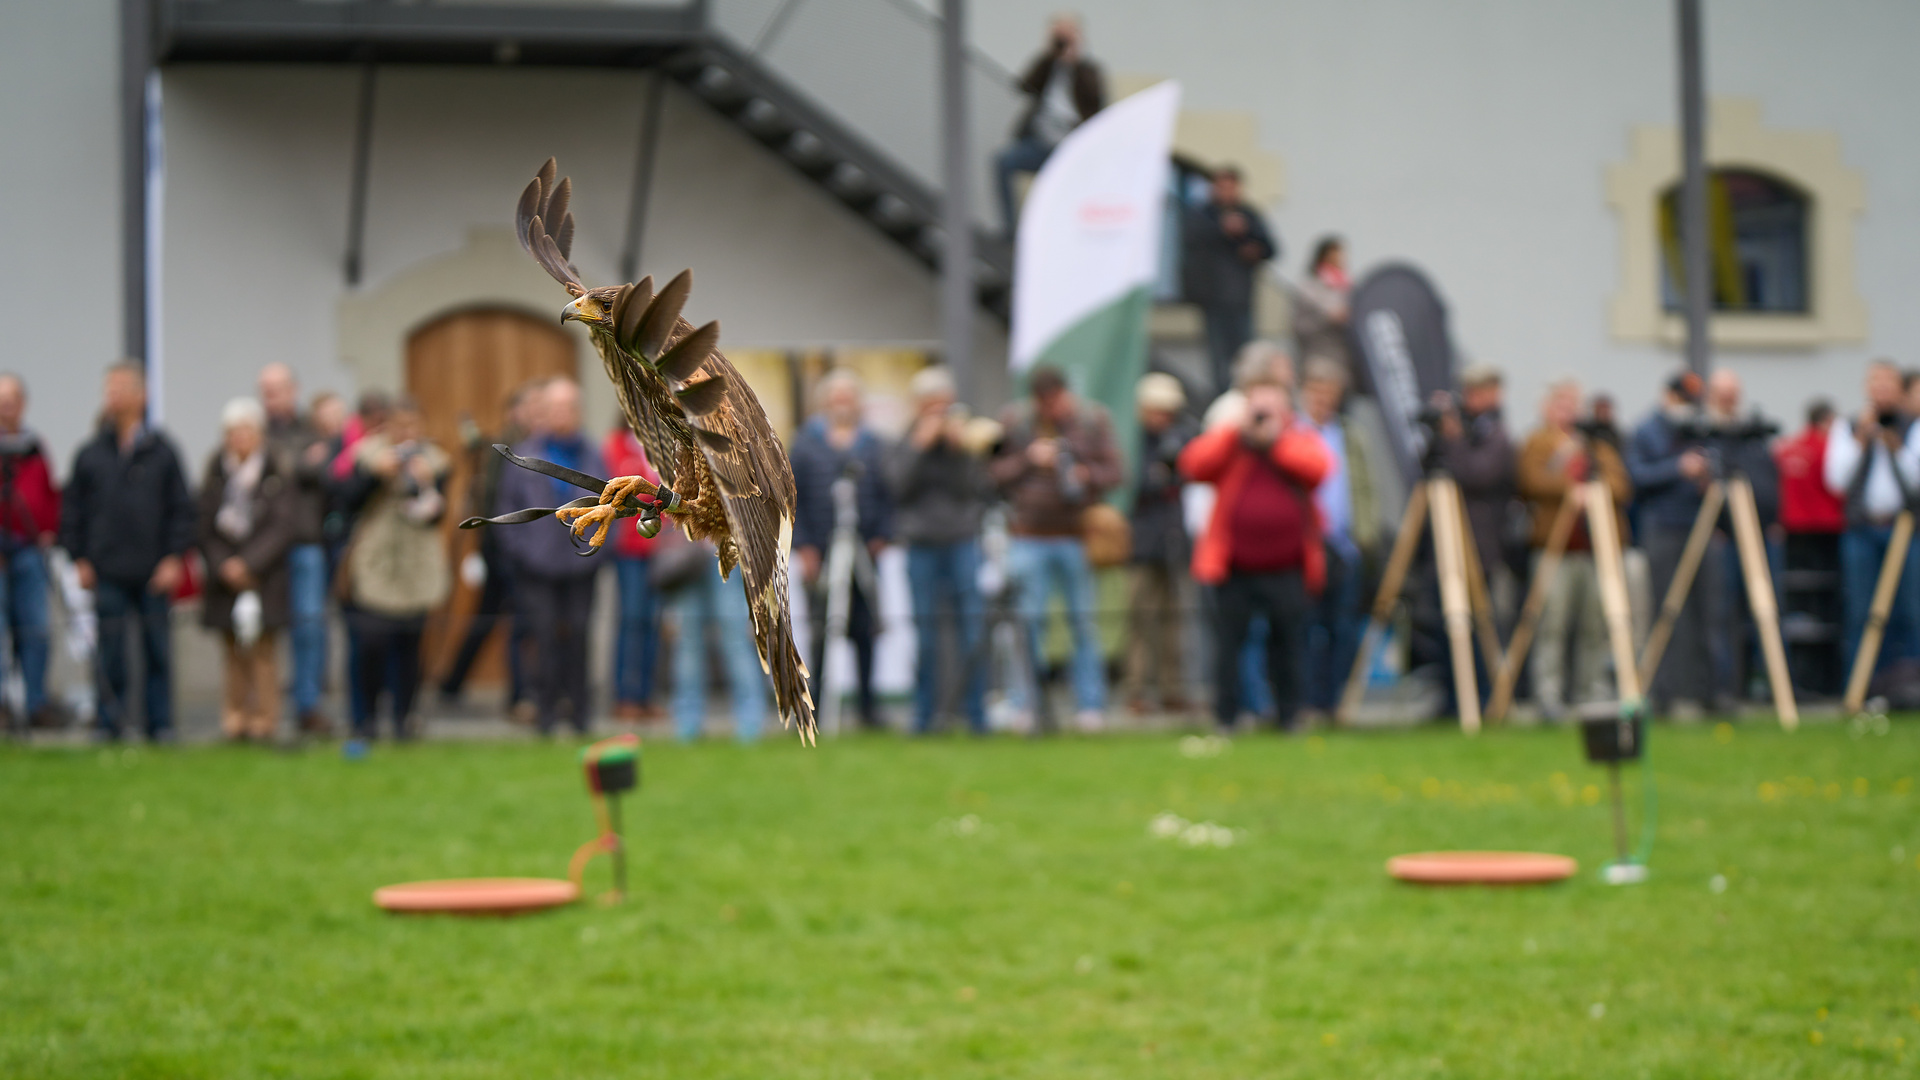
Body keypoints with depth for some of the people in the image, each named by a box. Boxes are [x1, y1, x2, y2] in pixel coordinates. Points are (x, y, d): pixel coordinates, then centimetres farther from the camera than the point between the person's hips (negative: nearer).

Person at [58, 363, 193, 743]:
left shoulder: (162, 451, 3)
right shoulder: (90, 453, 6)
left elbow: (181, 508, 4)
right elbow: (73, 509, 9)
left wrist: (174, 558, -3)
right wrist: (79, 558, 2)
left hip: (155, 571, 0)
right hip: (107, 572, 1)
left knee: (158, 650, 3)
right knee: (110, 652, 1)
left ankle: (160, 722, 10)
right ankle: (109, 722, 10)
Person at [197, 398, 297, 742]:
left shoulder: (280, 471, -4)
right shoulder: (217, 471, 6)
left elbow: (285, 525, -7)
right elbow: (205, 524, 7)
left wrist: (249, 563, -12)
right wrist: (221, 565, -6)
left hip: (265, 573, -3)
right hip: (226, 575, 3)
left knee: (262, 649, -4)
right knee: (233, 652, 5)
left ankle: (264, 719, 1)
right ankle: (235, 717, 11)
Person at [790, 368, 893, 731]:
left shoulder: (872, 444, 11)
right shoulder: (806, 443, 6)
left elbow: (887, 496, 12)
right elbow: (792, 498, 4)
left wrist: (881, 536, -1)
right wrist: (803, 547, -3)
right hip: (820, 552, -2)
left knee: (863, 630, 1)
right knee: (821, 630, -3)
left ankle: (868, 705, 9)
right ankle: (815, 703, 5)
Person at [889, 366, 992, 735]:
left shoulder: (965, 437, 6)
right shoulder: (907, 441, 8)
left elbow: (981, 487, -3)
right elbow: (898, 481, -7)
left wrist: (965, 450, -12)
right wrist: (920, 445, -11)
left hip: (962, 541, 0)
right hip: (921, 545, 0)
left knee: (970, 629, -2)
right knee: (925, 631, 1)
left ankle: (975, 714, 5)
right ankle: (923, 714, 9)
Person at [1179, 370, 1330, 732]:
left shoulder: (1303, 440, 9)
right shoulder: (1227, 436, 8)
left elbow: (1317, 468, -14)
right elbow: (1194, 465, -11)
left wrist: (1276, 438, -15)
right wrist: (1236, 431, -14)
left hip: (1287, 569, 0)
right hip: (1234, 566, 0)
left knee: (1287, 641, 4)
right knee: (1228, 640, -1)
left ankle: (1288, 715, 14)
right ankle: (1225, 718, 7)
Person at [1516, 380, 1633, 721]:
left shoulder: (1599, 446, 22)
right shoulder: (1538, 443, 9)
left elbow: (1621, 486, 9)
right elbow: (1530, 482, -8)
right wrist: (1569, 489, -19)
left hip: (1601, 546, 4)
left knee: (1596, 625, 3)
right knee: (1553, 622, -10)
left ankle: (1592, 693, 11)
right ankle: (1548, 695, -9)